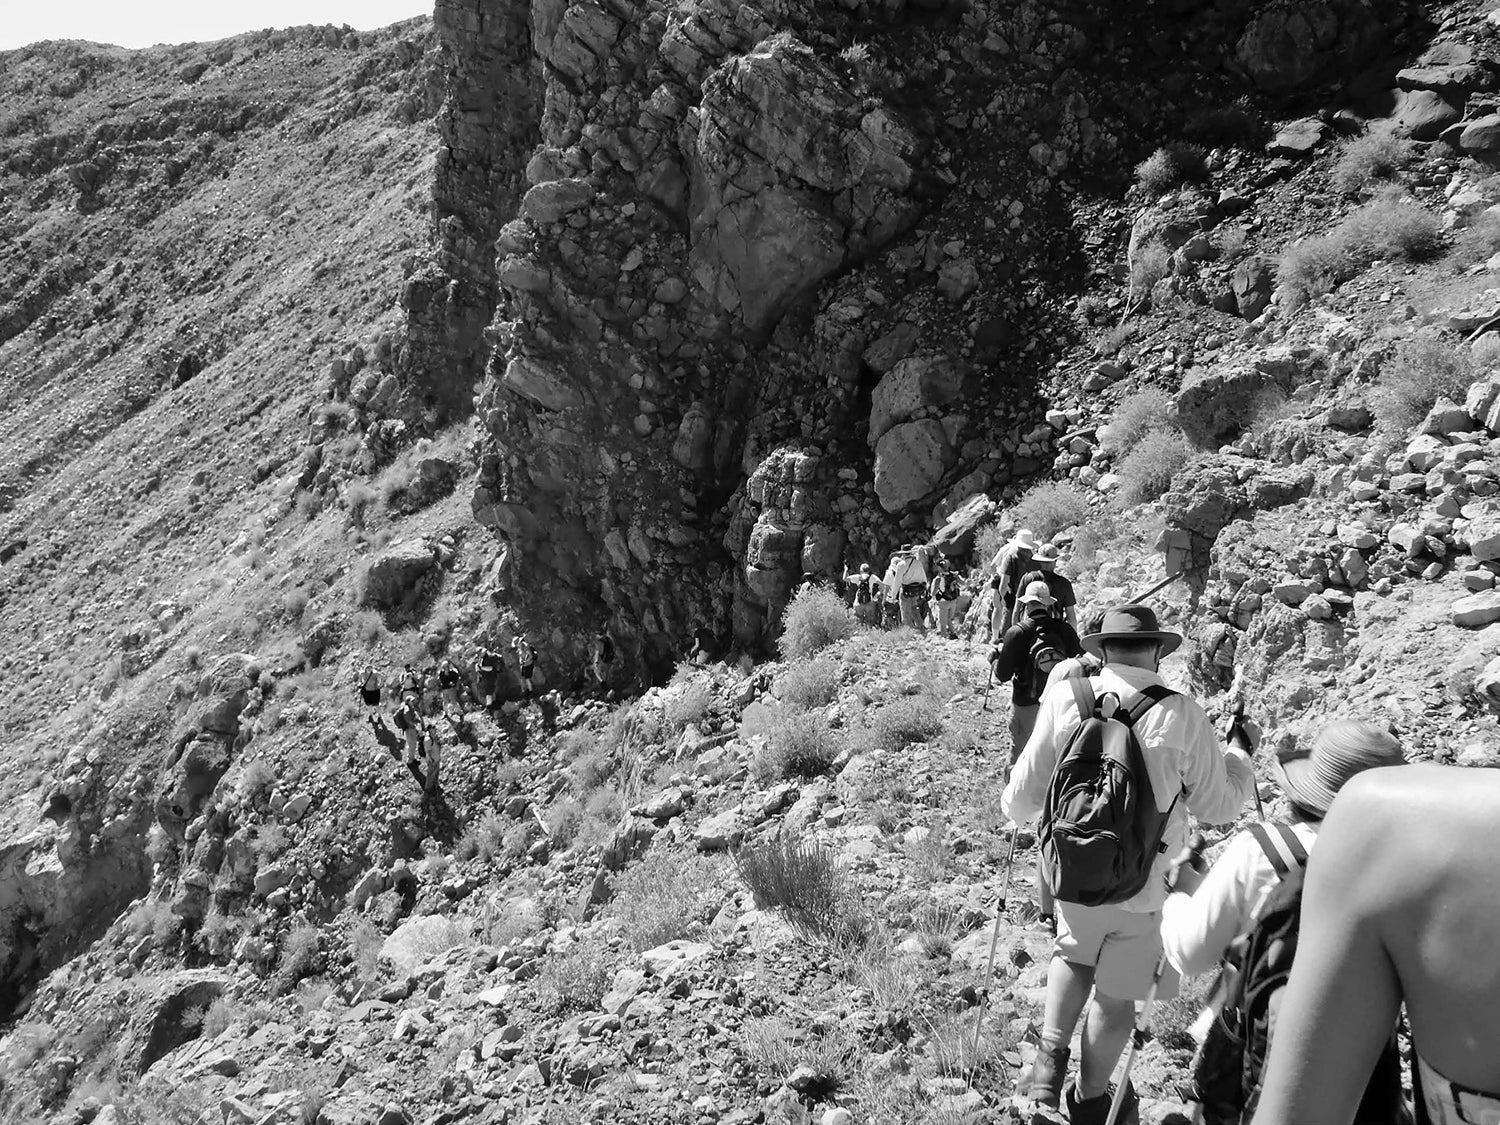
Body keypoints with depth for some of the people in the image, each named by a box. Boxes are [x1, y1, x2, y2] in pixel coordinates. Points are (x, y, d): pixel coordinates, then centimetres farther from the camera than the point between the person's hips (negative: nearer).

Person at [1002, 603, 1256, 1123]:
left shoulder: (1064, 698, -11)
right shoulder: (1183, 716, -15)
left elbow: (1020, 802, -4)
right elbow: (1219, 807, -1)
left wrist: (1013, 804, 20)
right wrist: (1241, 753, 16)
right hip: (1143, 887, -2)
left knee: (1073, 952, 30)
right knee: (1117, 995, 17)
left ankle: (1050, 1056, 20)